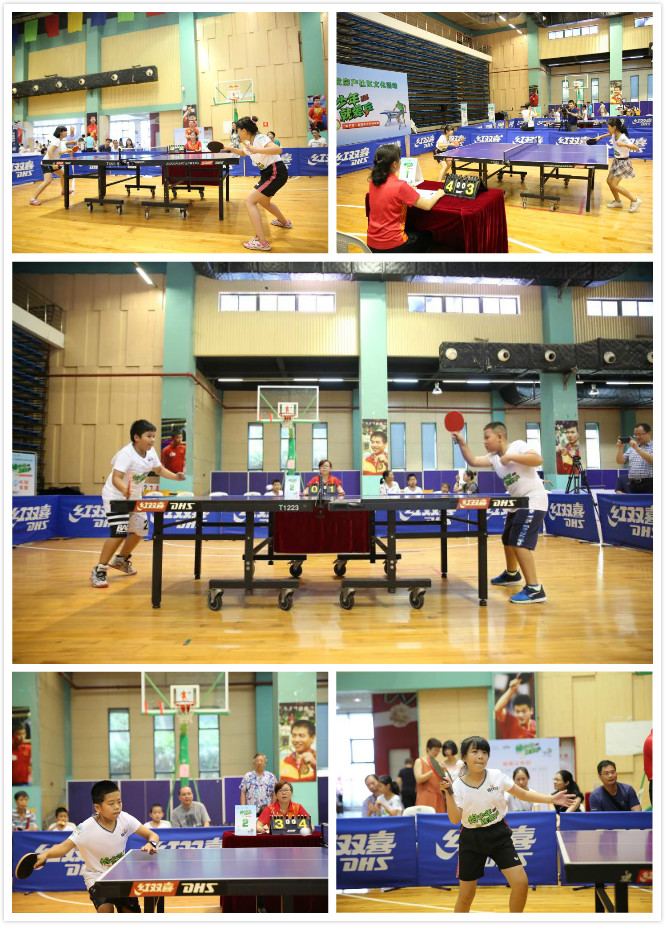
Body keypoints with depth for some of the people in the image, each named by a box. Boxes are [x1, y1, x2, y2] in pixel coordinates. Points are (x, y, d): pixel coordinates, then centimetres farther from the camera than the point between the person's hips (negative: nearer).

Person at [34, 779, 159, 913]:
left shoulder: (124, 818, -13)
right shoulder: (86, 829, -22)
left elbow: (153, 835, -9)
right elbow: (64, 847, -32)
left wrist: (150, 844, -31)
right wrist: (45, 855, -51)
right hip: (97, 877, -3)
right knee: (105, 910, -27)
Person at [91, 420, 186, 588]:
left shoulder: (150, 452, -5)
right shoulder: (126, 454, -28)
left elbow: (159, 469, 12)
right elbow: (116, 478, -39)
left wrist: (175, 476, -4)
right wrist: (125, 490, -59)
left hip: (134, 497, 9)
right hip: (116, 497, -8)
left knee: (140, 530, 15)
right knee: (119, 533, -21)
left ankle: (120, 560, 39)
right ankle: (99, 571, -9)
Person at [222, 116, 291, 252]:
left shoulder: (259, 139, -17)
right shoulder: (250, 142, 12)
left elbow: (278, 149, -34)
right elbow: (243, 153, 35)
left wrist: (256, 150, -39)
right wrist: (230, 148, 19)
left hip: (276, 173, -11)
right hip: (268, 173, 11)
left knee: (249, 200, -17)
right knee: (263, 201, 33)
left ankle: (262, 242, -24)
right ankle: (284, 222, 56)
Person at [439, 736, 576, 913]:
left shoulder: (497, 776, -7)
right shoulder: (457, 785, -11)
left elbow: (524, 794, 3)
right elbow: (455, 819, -16)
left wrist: (552, 799, -6)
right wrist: (448, 794, -27)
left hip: (498, 834, 1)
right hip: (471, 840, -1)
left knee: (521, 883, -11)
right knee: (466, 896, 3)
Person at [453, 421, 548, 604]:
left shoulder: (518, 445, -11)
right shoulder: (493, 458, 8)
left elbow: (538, 460, -24)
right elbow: (473, 461, -1)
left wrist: (511, 457, -26)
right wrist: (462, 443, -10)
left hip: (533, 501, -9)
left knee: (520, 543, -20)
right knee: (508, 540, 22)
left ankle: (534, 589, -20)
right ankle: (511, 574, 48)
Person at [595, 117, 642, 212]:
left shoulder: (623, 138, -28)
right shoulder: (614, 134, -3)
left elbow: (636, 148, -34)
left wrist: (624, 145, -47)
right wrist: (601, 136, 15)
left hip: (623, 163, -8)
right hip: (616, 161, 9)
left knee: (614, 185, -9)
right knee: (609, 181, 11)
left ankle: (635, 200, 1)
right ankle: (617, 201, 28)